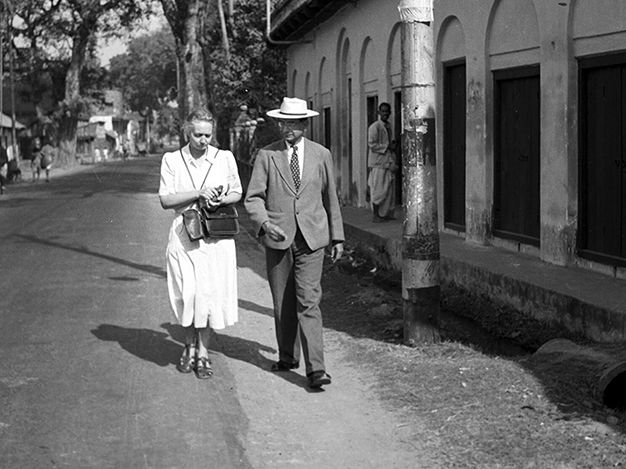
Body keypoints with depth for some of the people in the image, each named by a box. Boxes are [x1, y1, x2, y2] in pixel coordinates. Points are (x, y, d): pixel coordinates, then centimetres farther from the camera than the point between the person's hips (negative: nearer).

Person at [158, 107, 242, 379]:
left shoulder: (225, 158, 5)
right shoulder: (171, 160, 1)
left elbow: (237, 193, 15)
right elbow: (165, 200, -4)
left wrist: (222, 199, -8)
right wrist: (198, 193, -15)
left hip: (216, 237, 0)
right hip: (184, 235, 0)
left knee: (211, 292, -1)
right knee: (186, 293, 1)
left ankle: (203, 352, 12)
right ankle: (190, 347, 22)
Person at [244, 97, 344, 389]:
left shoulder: (321, 155, 6)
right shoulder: (266, 156, 2)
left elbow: (331, 198, 13)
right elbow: (253, 198, 0)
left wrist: (338, 237, 14)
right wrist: (265, 223, -19)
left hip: (312, 238, -1)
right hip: (278, 238, 1)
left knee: (308, 302, -11)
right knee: (283, 304, 10)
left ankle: (315, 368, -14)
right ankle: (288, 357, 27)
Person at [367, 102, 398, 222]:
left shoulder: (388, 126, 16)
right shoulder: (374, 127, -9)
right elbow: (372, 145, -15)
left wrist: (393, 146, 6)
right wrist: (388, 147, -14)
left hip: (389, 162, 8)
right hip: (378, 163, -8)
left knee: (390, 190, 8)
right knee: (379, 190, -7)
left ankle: (386, 213, 15)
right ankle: (376, 215, -2)